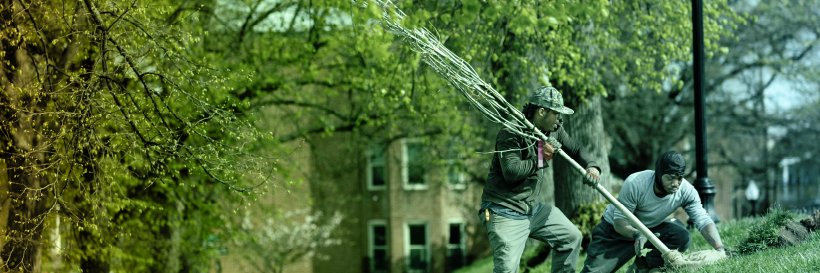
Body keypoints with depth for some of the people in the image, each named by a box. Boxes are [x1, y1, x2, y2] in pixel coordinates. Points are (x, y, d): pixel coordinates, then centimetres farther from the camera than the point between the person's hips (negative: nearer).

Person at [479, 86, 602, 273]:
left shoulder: (554, 131, 6)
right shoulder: (511, 134, -20)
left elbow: (575, 150, 20)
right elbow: (511, 172, -29)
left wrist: (590, 166, 0)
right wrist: (539, 159, -18)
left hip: (533, 207, 9)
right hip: (505, 212, -9)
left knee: (572, 237, 15)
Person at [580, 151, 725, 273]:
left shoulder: (686, 191, -23)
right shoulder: (635, 183, -32)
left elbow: (703, 220, -28)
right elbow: (618, 221, -27)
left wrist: (719, 248, -44)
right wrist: (637, 234, -47)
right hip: (615, 229, -3)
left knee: (682, 237, -25)